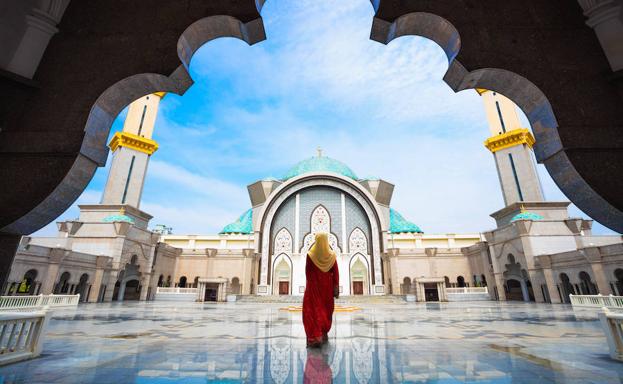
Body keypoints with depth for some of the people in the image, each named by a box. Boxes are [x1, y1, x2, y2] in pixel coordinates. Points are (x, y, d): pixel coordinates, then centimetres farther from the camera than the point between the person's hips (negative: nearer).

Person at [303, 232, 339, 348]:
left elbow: (307, 271, -4)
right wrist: (336, 287, -2)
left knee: (313, 311, 2)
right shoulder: (331, 255, -7)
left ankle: (315, 338, -8)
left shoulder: (311, 254, -13)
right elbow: (336, 272, -7)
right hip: (327, 286, 3)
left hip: (313, 285, -3)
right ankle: (324, 334, 27)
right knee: (326, 310, 17)